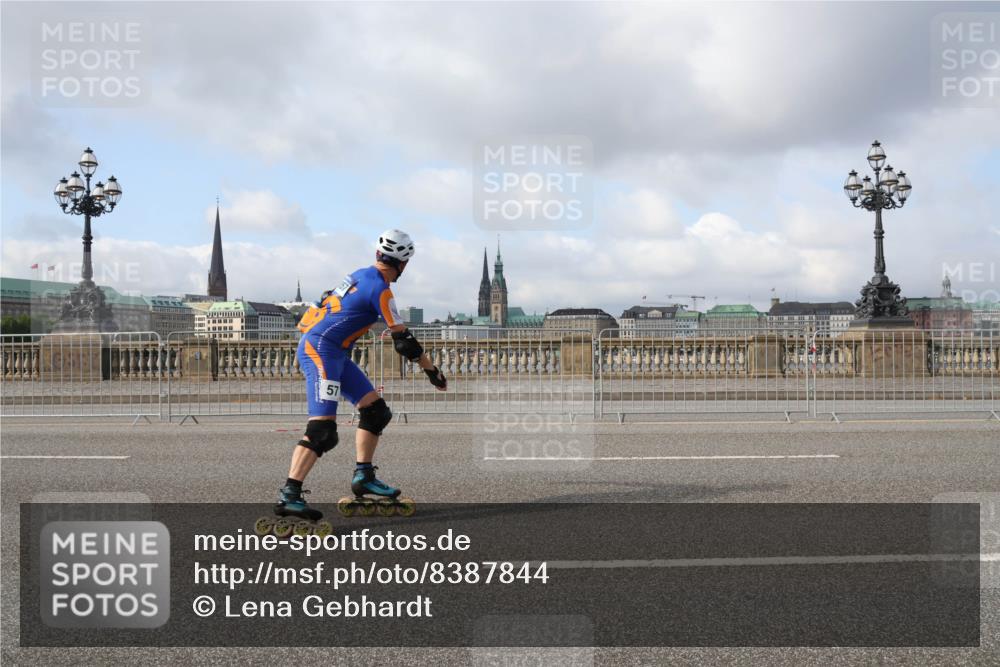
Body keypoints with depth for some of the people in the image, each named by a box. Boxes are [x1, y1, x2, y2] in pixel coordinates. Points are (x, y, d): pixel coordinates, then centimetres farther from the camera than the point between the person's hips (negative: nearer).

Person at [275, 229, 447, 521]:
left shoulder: (361, 275, 12)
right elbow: (403, 341, -11)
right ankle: (288, 495, -17)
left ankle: (363, 476, 17)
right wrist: (432, 371, -1)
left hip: (335, 354, 10)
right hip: (319, 349, -10)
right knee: (322, 430, -16)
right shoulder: (380, 289, -14)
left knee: (376, 410, 12)